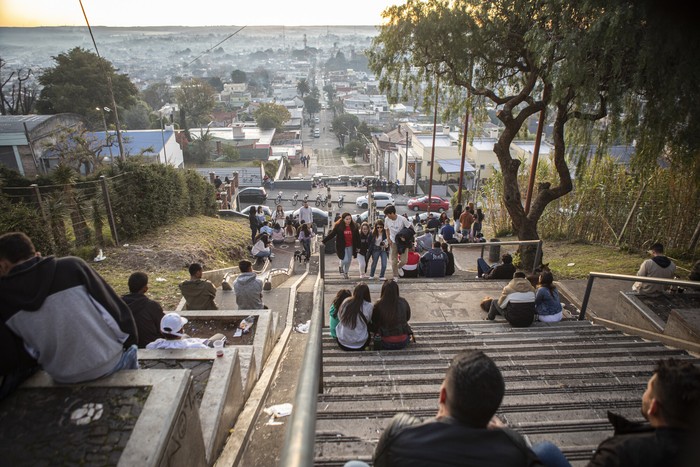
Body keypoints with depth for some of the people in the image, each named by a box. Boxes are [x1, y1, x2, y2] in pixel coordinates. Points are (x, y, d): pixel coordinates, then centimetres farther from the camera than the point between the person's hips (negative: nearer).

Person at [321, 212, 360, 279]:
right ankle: (341, 267, 21)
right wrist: (323, 241, -13)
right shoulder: (338, 226, -9)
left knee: (349, 261, 11)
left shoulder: (353, 227, -1)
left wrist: (358, 247, 7)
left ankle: (346, 273, 34)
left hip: (350, 247, 4)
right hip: (342, 247, -4)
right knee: (345, 260, -14)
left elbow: (357, 237, 5)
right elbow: (331, 234, -9)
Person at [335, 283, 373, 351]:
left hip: (342, 343, 3)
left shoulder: (345, 302, -8)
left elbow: (339, 318, 4)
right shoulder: (368, 306, -15)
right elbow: (367, 321, 0)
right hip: (359, 345, -3)